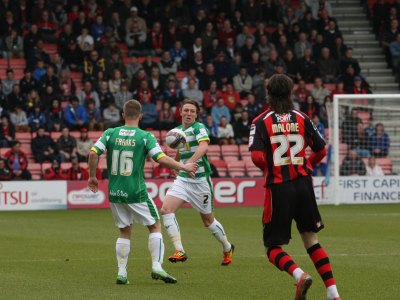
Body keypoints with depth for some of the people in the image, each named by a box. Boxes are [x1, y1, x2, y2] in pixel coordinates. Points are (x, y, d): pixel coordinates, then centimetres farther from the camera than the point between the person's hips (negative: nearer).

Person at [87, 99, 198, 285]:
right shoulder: (145, 137, -8)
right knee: (155, 226, 11)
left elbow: (93, 153, -7)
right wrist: (184, 167, -2)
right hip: (136, 193, -3)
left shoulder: (110, 133, 1)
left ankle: (121, 272, 9)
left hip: (114, 192, 4)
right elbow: (162, 159, -15)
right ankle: (156, 267, -1)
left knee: (124, 232, 16)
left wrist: (92, 177, 7)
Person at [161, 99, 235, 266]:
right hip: (182, 179, 6)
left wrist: (190, 162, -45)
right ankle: (179, 251, -16)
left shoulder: (199, 128, -11)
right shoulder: (177, 131, 10)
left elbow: (204, 146, -33)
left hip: (200, 180, -6)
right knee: (166, 209, -16)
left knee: (208, 220, 7)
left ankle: (227, 248, 32)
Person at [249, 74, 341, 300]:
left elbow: (257, 157, -15)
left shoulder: (261, 122, -4)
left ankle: (299, 274, -25)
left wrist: (269, 168, 6)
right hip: (303, 184, 3)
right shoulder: (302, 119, 5)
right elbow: (321, 150, 10)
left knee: (274, 248, 4)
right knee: (311, 240, 14)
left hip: (278, 188, -3)